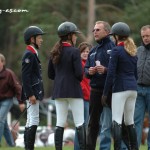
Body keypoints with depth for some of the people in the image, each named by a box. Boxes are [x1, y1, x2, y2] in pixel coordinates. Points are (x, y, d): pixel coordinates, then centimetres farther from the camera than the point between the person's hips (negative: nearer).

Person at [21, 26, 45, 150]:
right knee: (34, 121, -12)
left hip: (34, 93, 11)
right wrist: (30, 95, -22)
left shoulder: (33, 54, 18)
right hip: (32, 92, -11)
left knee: (30, 122, 11)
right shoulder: (29, 55, -13)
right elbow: (25, 76, -19)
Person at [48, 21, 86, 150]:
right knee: (80, 123, -2)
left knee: (60, 123, 5)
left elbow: (50, 74, 12)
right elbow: (79, 73, -13)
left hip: (58, 91, 6)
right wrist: (78, 79, 7)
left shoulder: (54, 53, 9)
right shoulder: (74, 51, -10)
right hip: (73, 90, -6)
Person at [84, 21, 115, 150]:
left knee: (107, 125, -4)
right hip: (95, 90, 7)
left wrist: (106, 70, -24)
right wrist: (89, 71, 0)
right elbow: (86, 69, 21)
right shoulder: (93, 51, 18)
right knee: (93, 123, 11)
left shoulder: (113, 48, -5)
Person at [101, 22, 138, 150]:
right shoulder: (133, 51, 14)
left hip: (120, 88, -7)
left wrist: (105, 93, -8)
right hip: (133, 88, 7)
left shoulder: (117, 50, -8)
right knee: (130, 121, 13)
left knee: (117, 121, -10)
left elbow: (111, 73, -11)